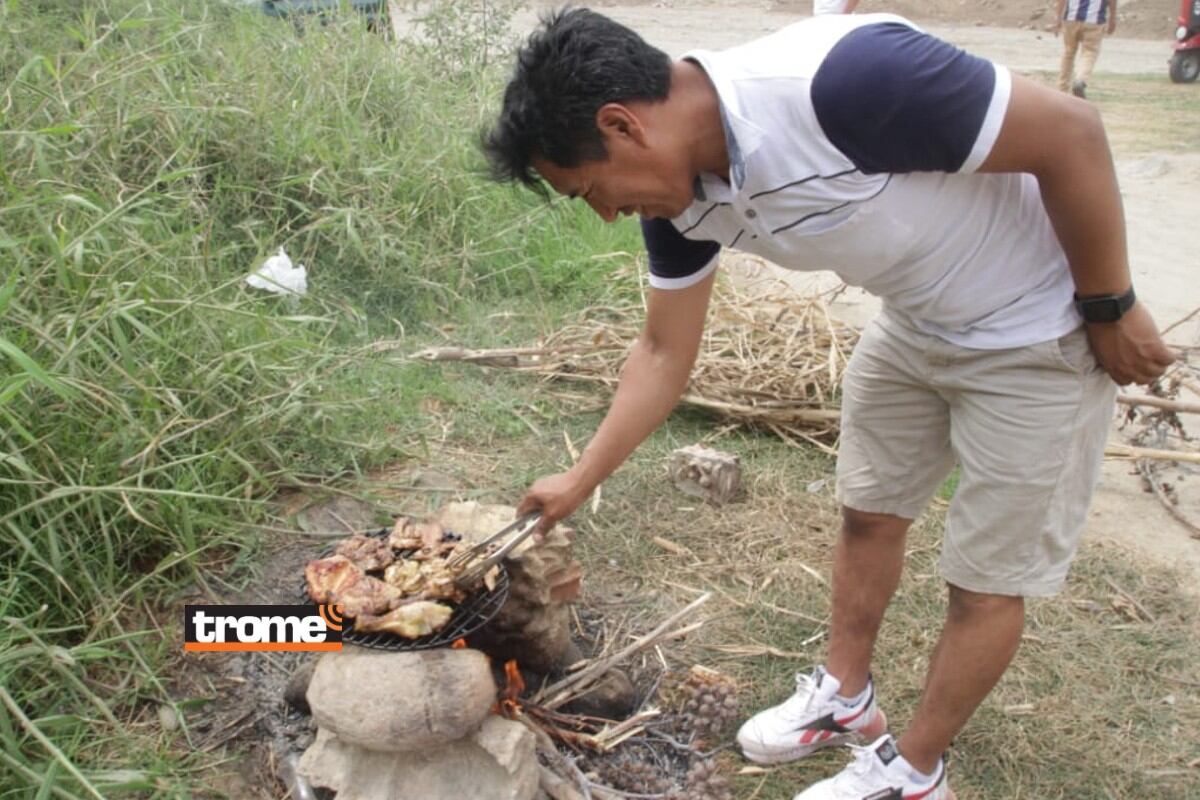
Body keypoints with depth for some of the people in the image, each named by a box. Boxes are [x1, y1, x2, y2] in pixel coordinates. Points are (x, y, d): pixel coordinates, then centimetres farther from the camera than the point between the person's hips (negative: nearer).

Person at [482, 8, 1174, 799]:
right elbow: (666, 353, 1)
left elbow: (1072, 130, -26)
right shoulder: (681, 190, -11)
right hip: (917, 321, 7)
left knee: (987, 576, 6)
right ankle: (846, 694, 41)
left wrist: (1109, 308, -15)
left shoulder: (843, 79, -37)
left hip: (1037, 328, -7)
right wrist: (577, 484, 4)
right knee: (869, 513, 18)